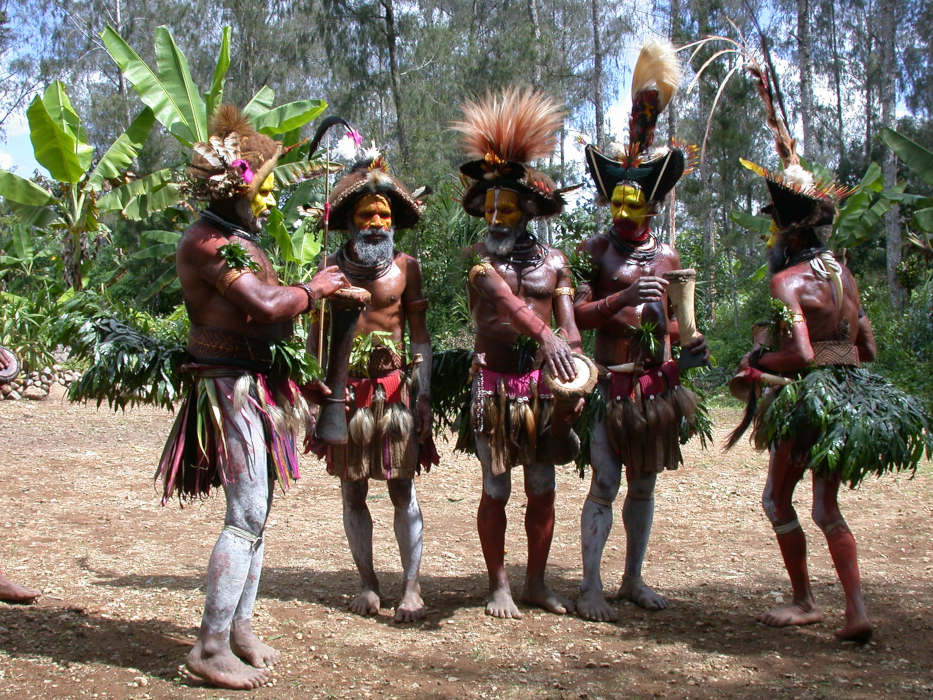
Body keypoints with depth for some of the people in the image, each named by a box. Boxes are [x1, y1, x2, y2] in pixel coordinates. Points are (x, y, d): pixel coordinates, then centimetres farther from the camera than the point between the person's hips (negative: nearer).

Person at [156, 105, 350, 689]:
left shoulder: (238, 237, 18)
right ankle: (211, 648, -6)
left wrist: (319, 290, 5)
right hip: (231, 385, -10)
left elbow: (268, 304, 17)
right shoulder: (208, 242, -15)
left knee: (257, 513, 12)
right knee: (246, 516, -12)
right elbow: (265, 306, -24)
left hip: (260, 385, 10)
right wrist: (312, 290, -8)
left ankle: (239, 627, 21)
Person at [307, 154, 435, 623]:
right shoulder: (331, 267, 6)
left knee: (402, 487, -3)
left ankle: (411, 587, -1)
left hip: (395, 389, -1)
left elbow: (419, 334, 7)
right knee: (353, 492, 6)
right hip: (346, 390, 1)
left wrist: (423, 392, -1)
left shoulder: (405, 266, 5)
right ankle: (368, 584, 16)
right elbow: (316, 333, 9)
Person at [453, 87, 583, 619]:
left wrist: (576, 382, -12)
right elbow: (503, 296, -23)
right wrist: (543, 335, -40)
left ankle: (537, 583, 21)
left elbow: (569, 327, 2)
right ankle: (499, 586, 15)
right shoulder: (480, 256, -2)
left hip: (544, 381, 3)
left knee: (542, 489, 8)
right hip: (495, 384, -3)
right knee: (496, 491, 3)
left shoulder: (553, 260, 7)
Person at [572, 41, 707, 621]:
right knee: (605, 483, -6)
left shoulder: (668, 257, 10)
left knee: (644, 485, 12)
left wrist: (690, 341, -2)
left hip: (657, 383, 5)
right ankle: (591, 588, 1)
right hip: (612, 383, -5)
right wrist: (621, 299, -23)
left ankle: (634, 579, 24)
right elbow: (578, 314, -10)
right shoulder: (596, 251, -2)